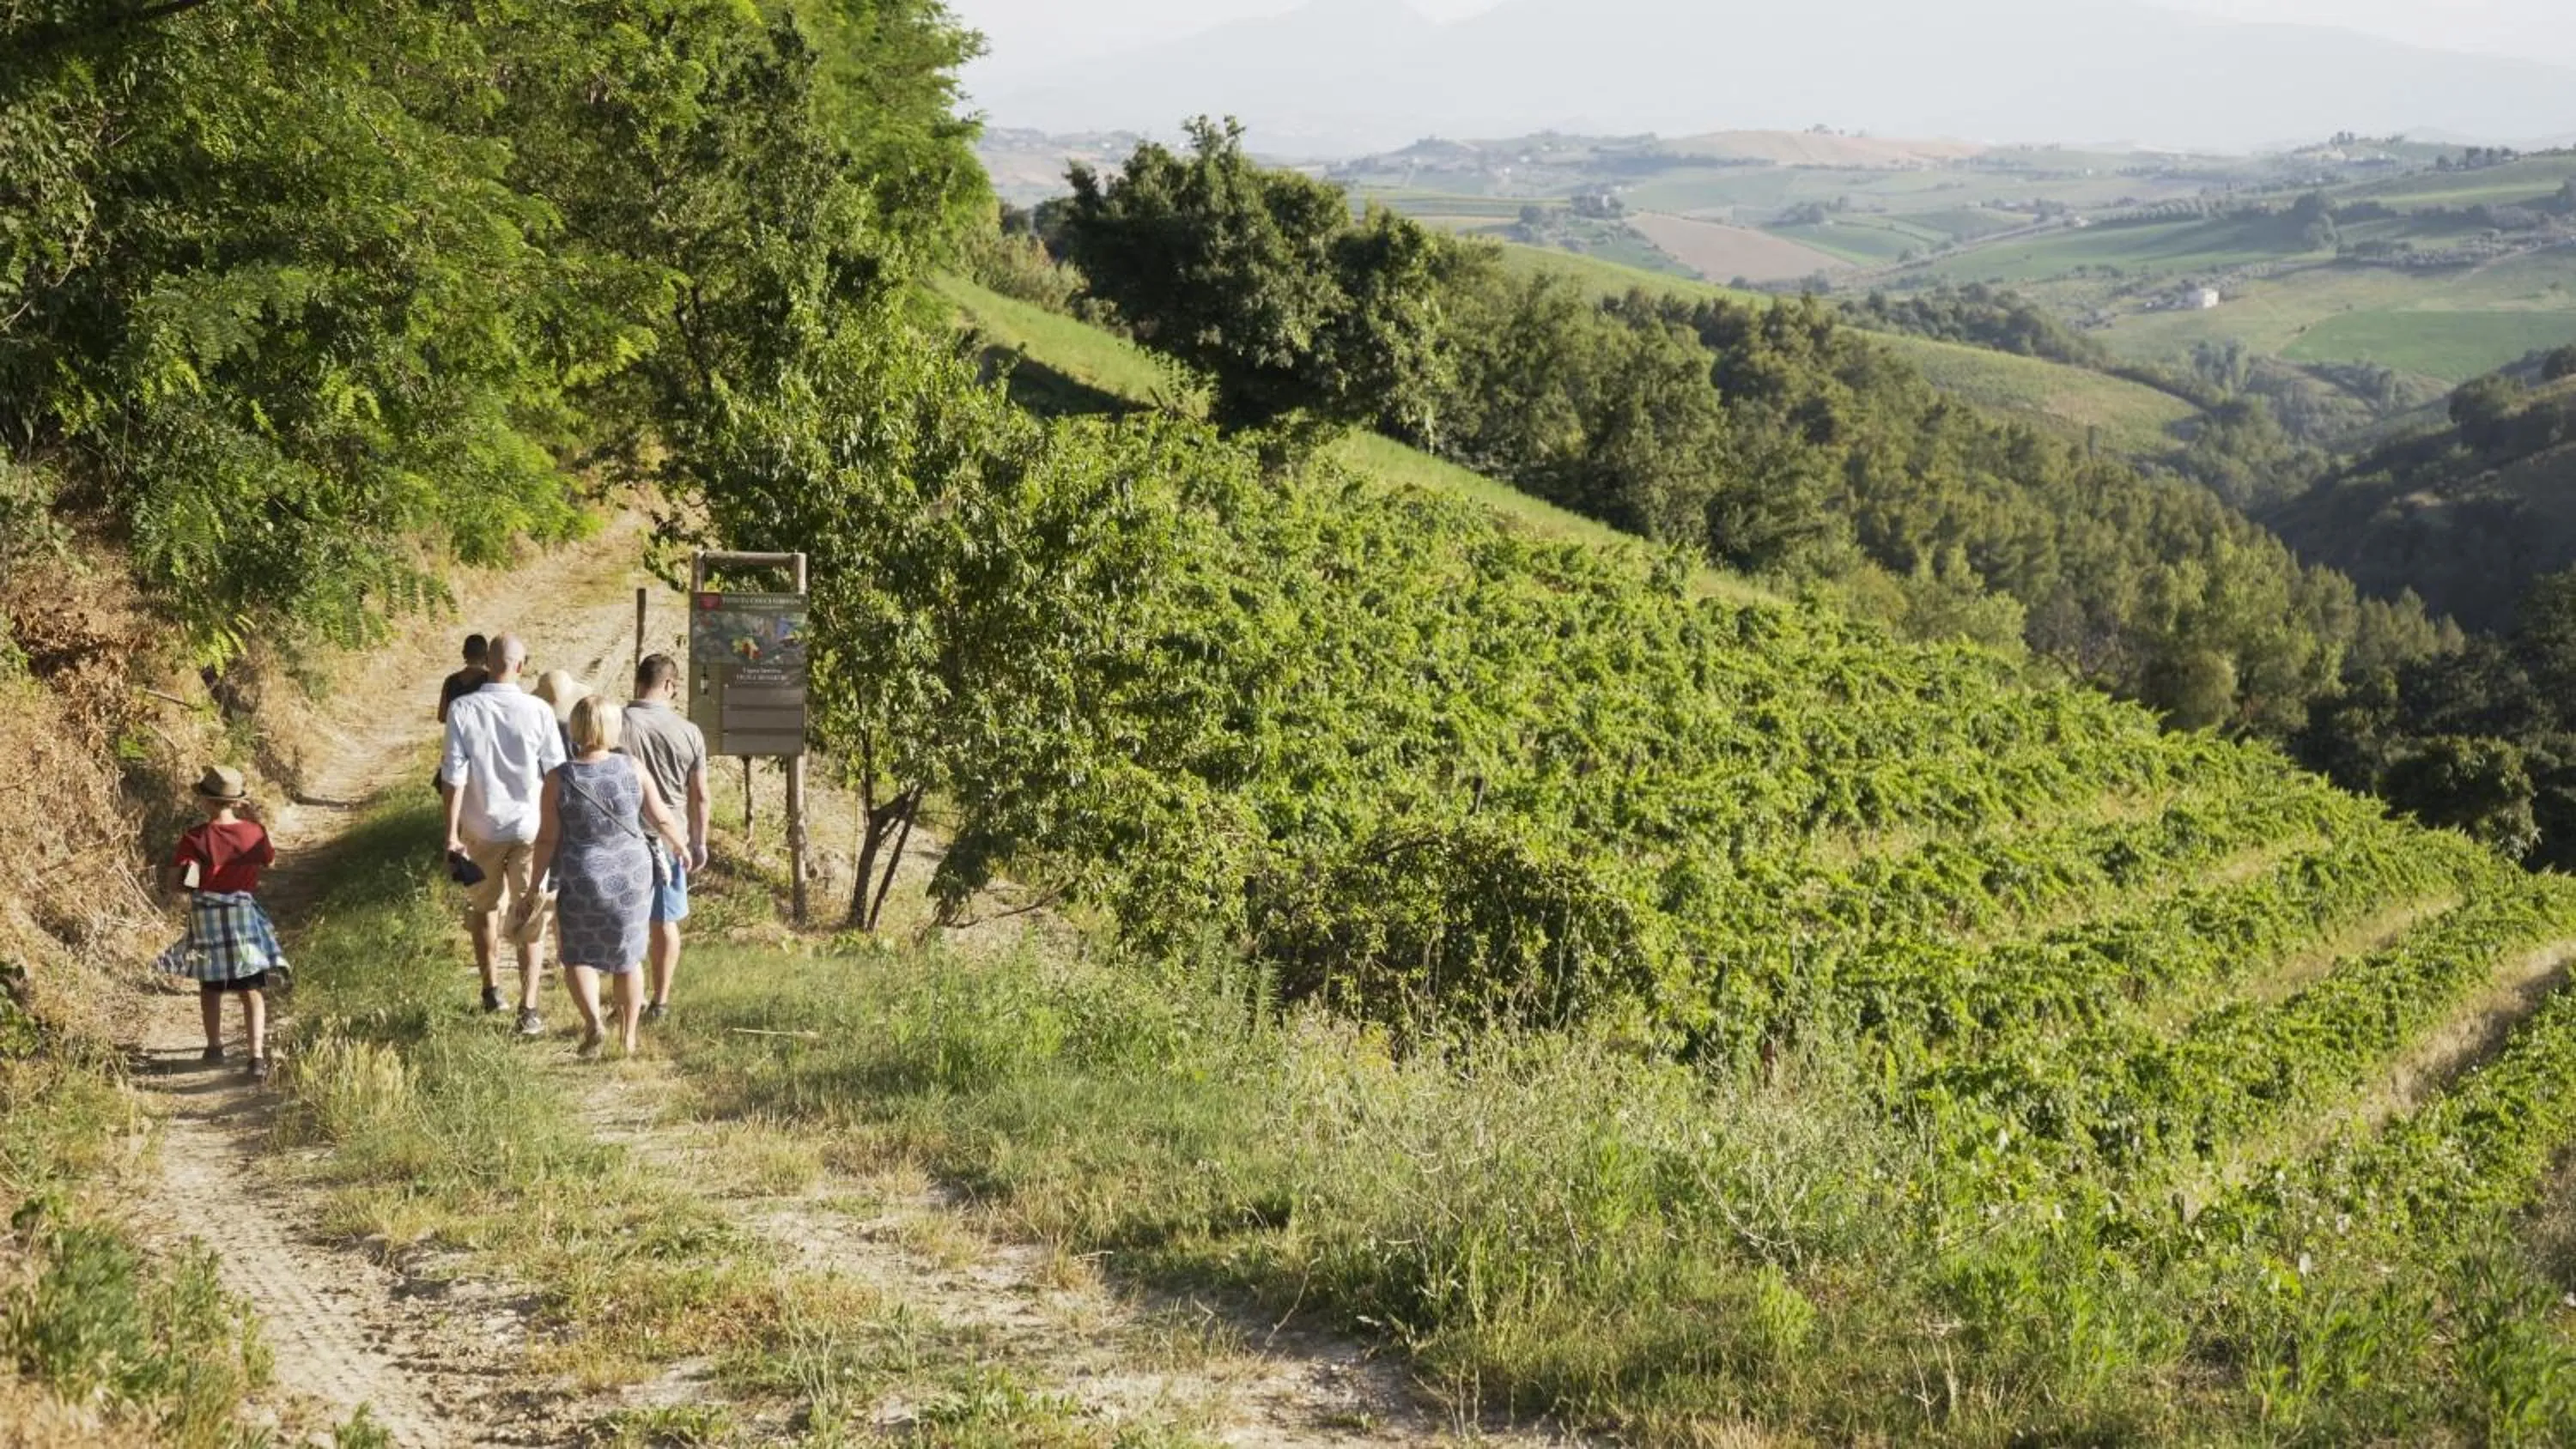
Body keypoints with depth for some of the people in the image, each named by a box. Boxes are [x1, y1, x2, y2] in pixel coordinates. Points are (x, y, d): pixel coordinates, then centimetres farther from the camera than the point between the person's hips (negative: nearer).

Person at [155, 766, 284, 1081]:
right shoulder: (254, 833, -6)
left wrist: (192, 884, 7)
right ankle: (257, 1054, -15)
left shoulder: (195, 839, -13)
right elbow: (271, 860, 15)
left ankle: (215, 1046, 33)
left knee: (211, 987, 21)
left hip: (207, 920, 0)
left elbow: (171, 882, -15)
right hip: (247, 918, 0)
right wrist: (252, 819, 17)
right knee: (252, 990, 0)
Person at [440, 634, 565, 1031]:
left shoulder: (464, 709, -10)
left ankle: (491, 989, 35)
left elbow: (454, 774, -10)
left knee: (484, 908, 21)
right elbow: (555, 773, -4)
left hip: (481, 827, 1)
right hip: (529, 826, -1)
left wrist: (452, 832, -6)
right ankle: (528, 1009, -1)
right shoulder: (538, 711, -10)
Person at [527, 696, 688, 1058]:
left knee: (578, 956, 13)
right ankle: (628, 1036, 23)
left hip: (581, 877, -2)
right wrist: (682, 846, 18)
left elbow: (547, 839, -9)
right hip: (631, 874, 2)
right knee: (627, 955, 16)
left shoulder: (559, 779, -12)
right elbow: (661, 819, -1)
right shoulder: (632, 767, -9)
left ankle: (594, 1022, -10)